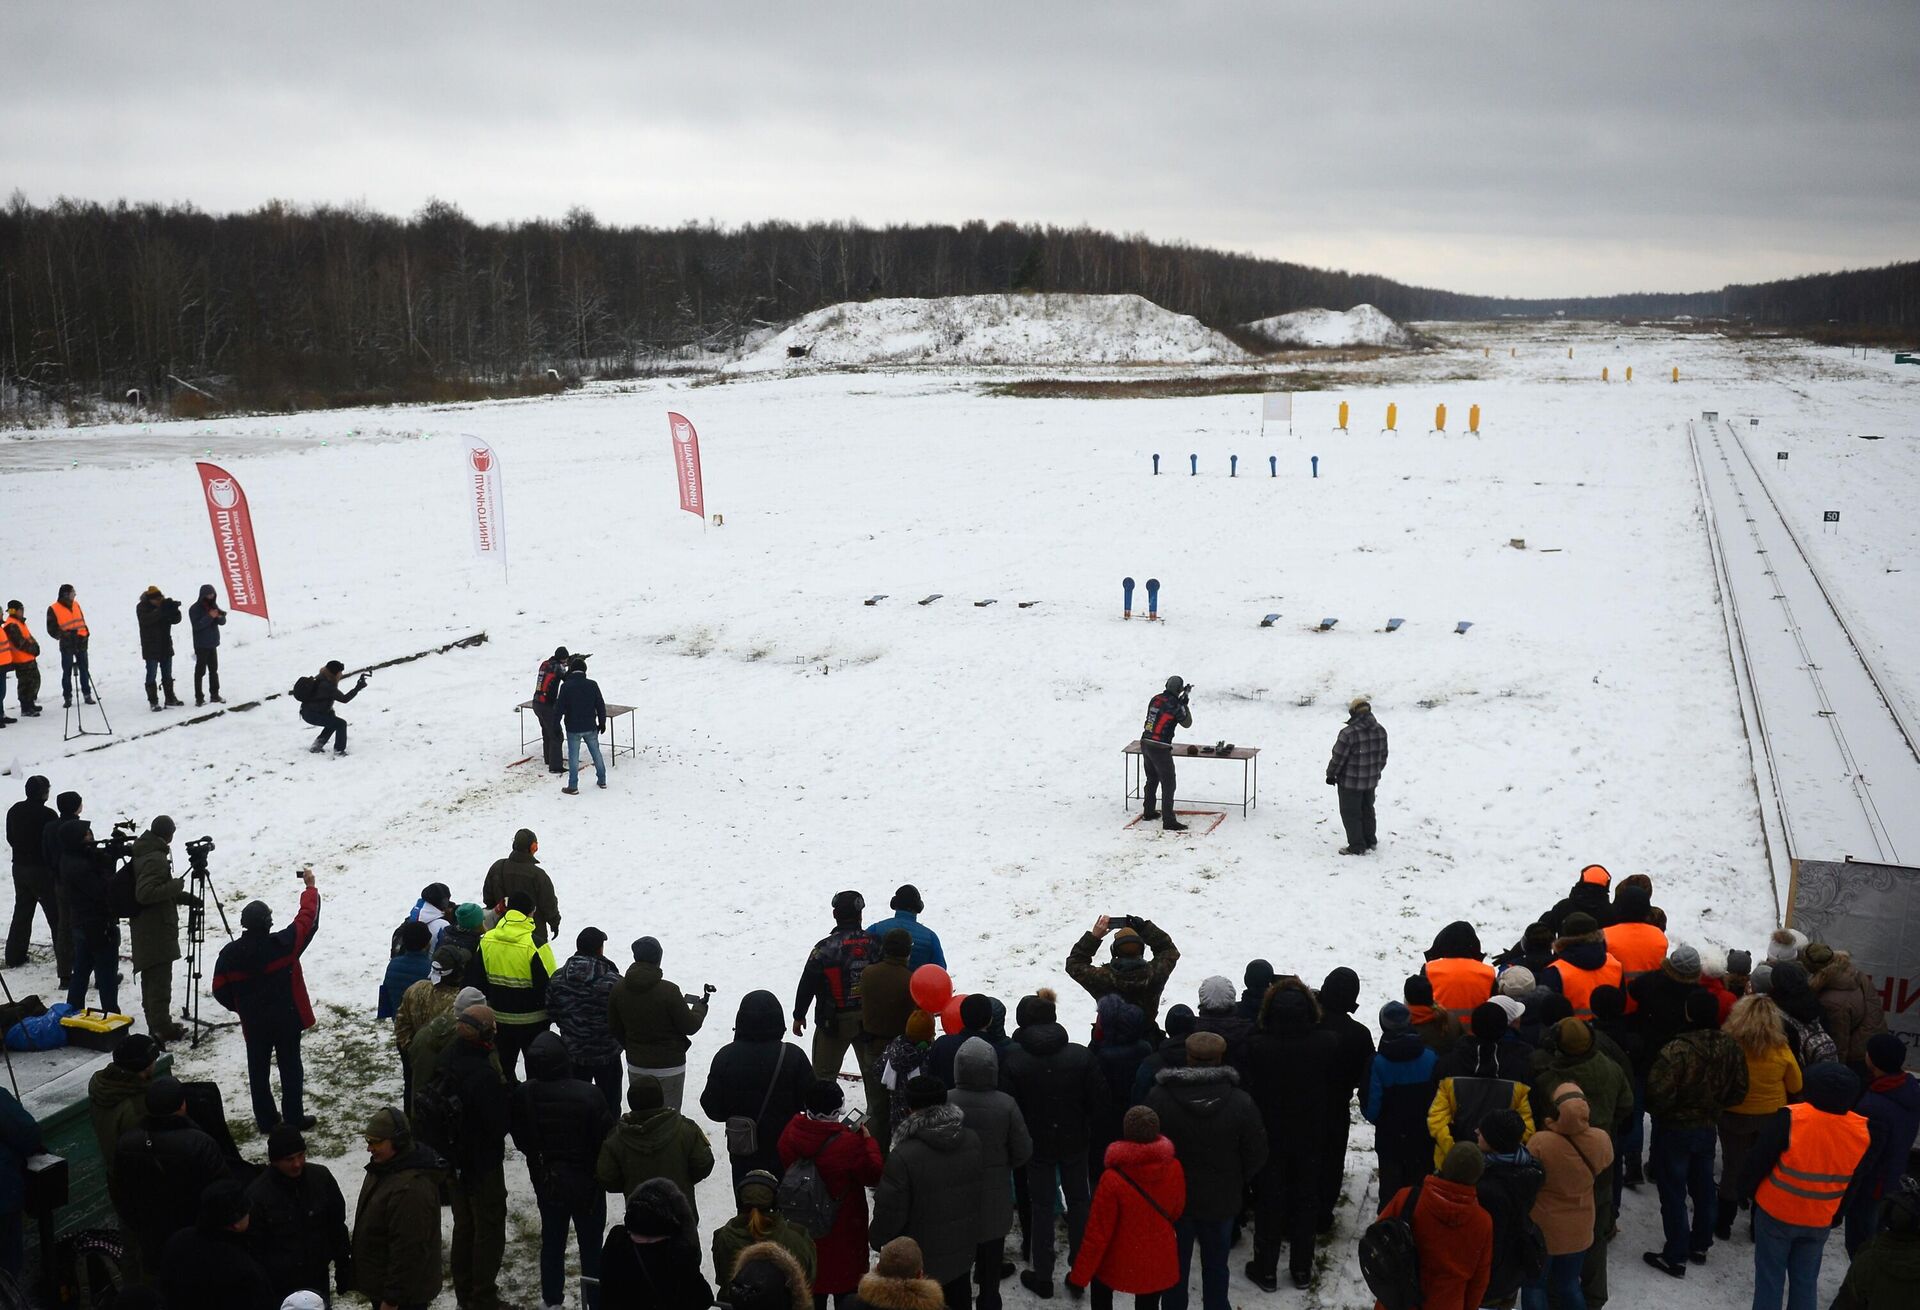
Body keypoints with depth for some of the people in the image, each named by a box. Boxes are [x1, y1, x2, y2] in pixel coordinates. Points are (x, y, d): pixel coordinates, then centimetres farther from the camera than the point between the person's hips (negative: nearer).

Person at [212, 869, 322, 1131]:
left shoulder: (230, 954, -11)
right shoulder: (283, 944, -17)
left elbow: (220, 991, -2)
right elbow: (308, 918, -4)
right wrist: (310, 887, 10)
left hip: (253, 1024, 2)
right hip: (287, 1020, -2)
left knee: (258, 1071, 15)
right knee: (290, 1069, 9)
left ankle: (266, 1120, 23)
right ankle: (293, 1119, 14)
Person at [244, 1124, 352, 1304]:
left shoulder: (321, 1177, -10)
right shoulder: (257, 1194, -19)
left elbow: (337, 1226, 2)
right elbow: (254, 1248, -12)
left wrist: (343, 1268, 6)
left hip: (318, 1278, 3)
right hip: (280, 1285, -3)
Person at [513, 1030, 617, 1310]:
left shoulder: (523, 1095, -19)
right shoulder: (588, 1095, -30)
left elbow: (520, 1140, -3)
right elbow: (606, 1139, -18)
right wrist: (601, 1170, 4)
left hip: (546, 1182, 3)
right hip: (586, 1182, -3)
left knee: (551, 1241, 23)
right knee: (591, 1245, 13)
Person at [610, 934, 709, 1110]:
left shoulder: (618, 990, -7)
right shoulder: (669, 991, -22)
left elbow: (614, 1029, 4)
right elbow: (690, 1026, -12)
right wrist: (700, 1006, 8)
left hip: (636, 1065, 4)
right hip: (669, 1066, -4)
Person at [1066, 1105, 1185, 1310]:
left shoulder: (1113, 1179, -28)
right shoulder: (1174, 1169, -16)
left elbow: (1097, 1234, -20)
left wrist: (1079, 1276, -7)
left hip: (1120, 1263, -2)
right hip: (1160, 1263, 3)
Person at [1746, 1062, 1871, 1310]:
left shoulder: (1790, 1119, -25)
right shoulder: (1862, 1131, -11)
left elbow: (1759, 1162, -15)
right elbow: (1854, 1184, 4)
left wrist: (1751, 1190, 4)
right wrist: (1836, 1216, 18)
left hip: (1776, 1214, -3)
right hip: (1820, 1221, 3)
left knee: (1770, 1277, 11)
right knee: (1805, 1280, 19)